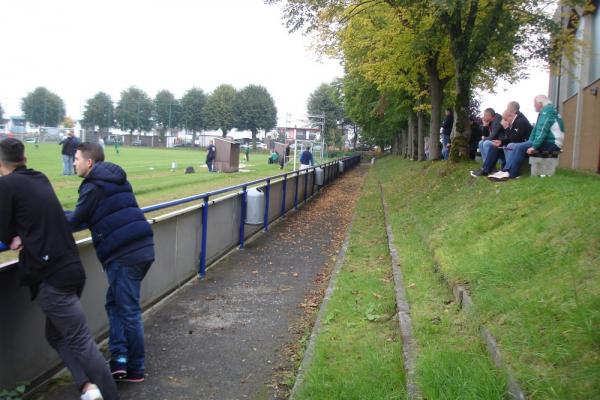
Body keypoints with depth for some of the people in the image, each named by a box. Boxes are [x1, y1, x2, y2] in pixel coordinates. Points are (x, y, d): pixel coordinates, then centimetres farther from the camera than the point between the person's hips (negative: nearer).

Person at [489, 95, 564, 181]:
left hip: (551, 143, -10)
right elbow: (538, 130, 18)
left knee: (520, 147, -20)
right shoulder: (545, 111, 23)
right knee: (517, 147, 0)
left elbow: (543, 130, -20)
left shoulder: (547, 110, -9)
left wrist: (534, 146, -23)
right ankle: (506, 171, -12)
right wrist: (531, 143, 6)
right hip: (549, 142, 10)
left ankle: (510, 174, -18)